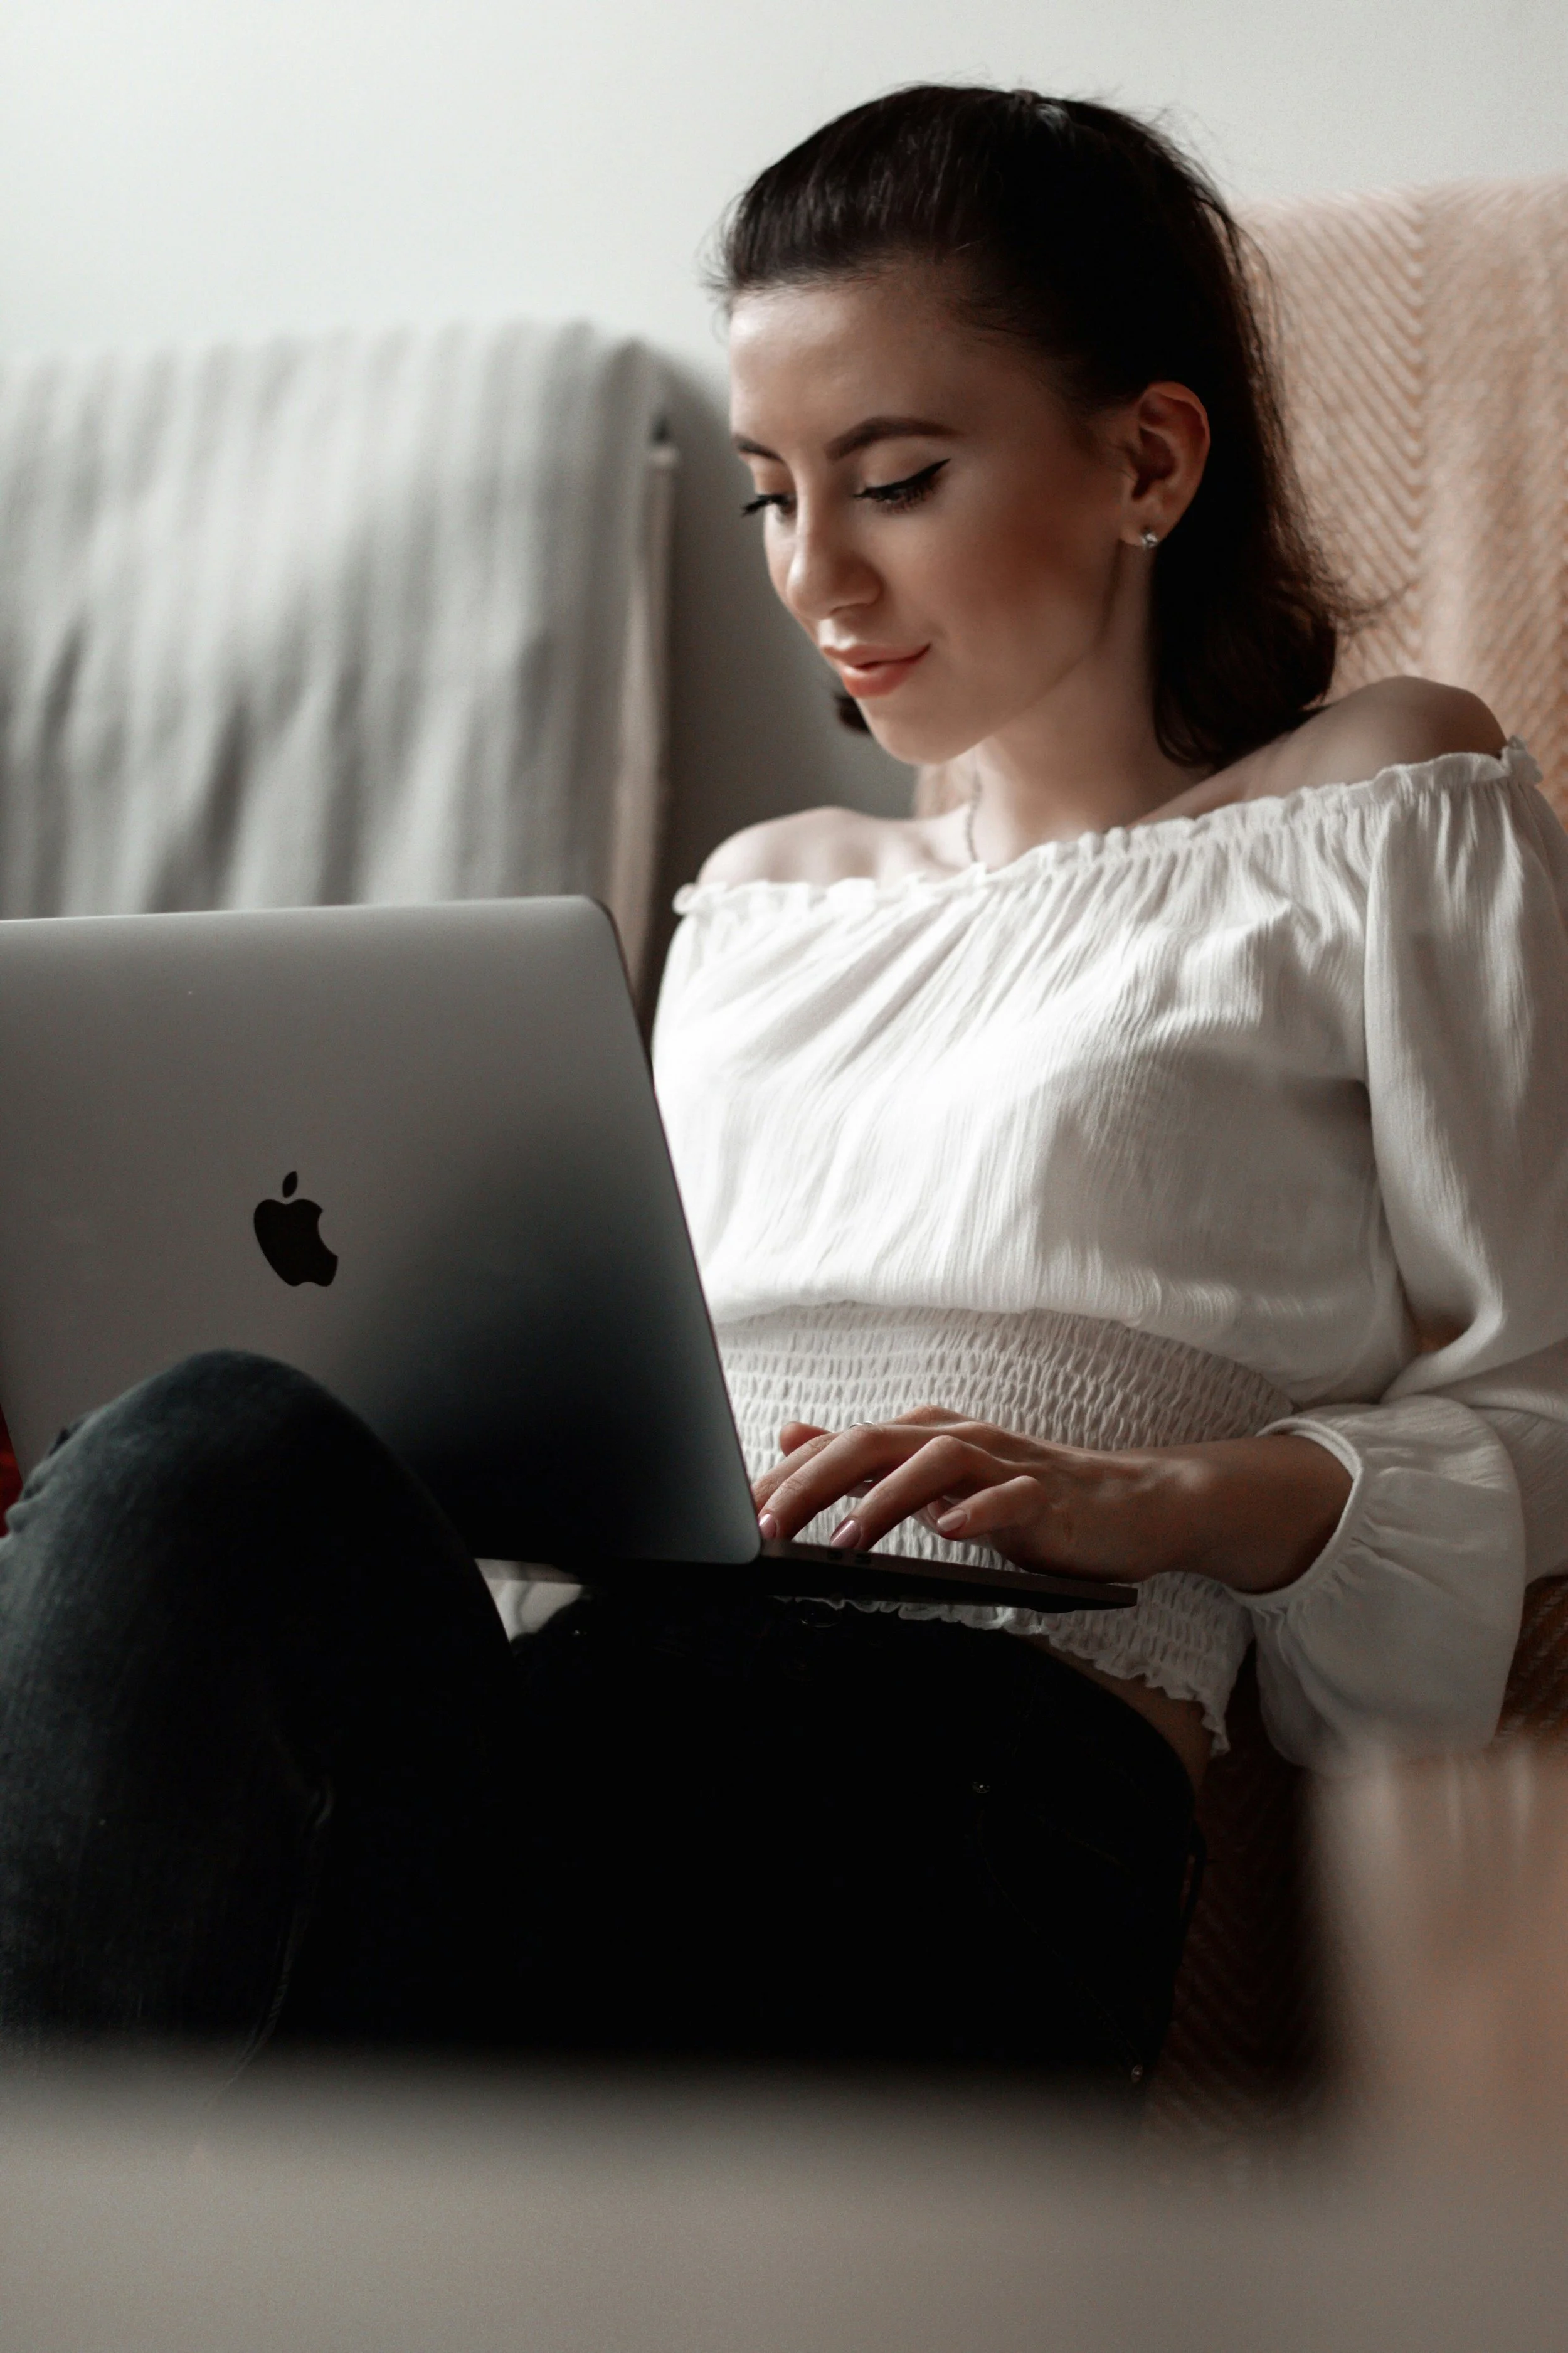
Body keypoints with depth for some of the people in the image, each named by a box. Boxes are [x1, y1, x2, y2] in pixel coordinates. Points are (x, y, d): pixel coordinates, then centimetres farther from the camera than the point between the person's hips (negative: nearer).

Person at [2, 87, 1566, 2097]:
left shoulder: (1391, 822, 16)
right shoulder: (759, 899, 34)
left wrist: (1166, 1495, -9)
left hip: (989, 1762, -5)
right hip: (596, 1653, 5)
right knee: (214, 1457, -32)